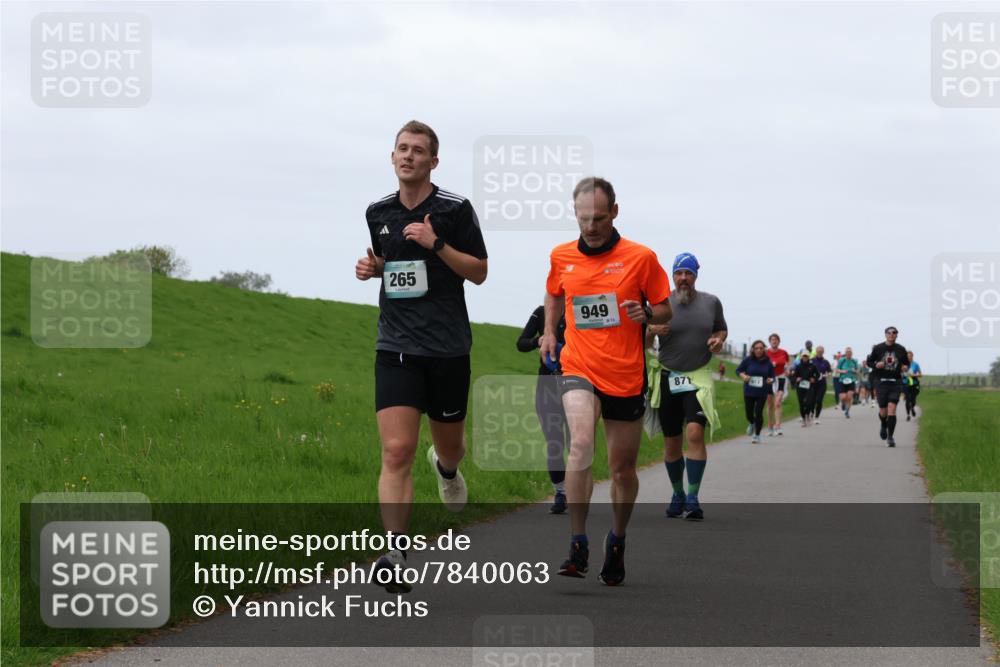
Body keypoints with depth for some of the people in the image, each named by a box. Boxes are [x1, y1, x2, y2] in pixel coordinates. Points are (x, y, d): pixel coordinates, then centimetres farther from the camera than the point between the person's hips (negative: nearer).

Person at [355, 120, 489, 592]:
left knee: (449, 444, 14)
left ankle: (445, 467, 53)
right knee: (397, 451, -13)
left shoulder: (455, 209, -4)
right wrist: (371, 267, 3)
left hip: (447, 346, -1)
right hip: (396, 347, 1)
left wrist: (437, 244, -16)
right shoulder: (378, 213, 9)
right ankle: (396, 553, -18)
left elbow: (479, 272, -2)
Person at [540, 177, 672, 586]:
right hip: (579, 369, 0)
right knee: (581, 444, -26)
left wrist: (646, 314, -16)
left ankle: (617, 542, 34)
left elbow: (665, 310, 5)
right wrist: (549, 331, 11)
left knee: (622, 468, 9)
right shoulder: (561, 257, 5)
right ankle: (578, 545, -22)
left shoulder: (641, 258, -3)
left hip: (626, 376, 0)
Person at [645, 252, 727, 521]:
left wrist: (718, 340, -3)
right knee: (671, 443, 5)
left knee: (695, 433, -18)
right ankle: (677, 495, 24)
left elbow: (722, 329, 20)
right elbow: (643, 342, 7)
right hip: (668, 378, 1)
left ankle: (692, 499, -17)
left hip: (699, 378, -1)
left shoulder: (711, 302, 5)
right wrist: (652, 331, -15)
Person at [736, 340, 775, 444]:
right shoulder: (748, 360, -4)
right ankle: (752, 424, 41)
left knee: (758, 413, -4)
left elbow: (772, 376, 6)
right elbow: (738, 370, 5)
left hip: (762, 393, -1)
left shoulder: (768, 362, -3)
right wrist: (743, 376, -15)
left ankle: (757, 435, 15)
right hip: (749, 392, 1)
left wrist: (771, 380, -17)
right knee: (749, 414, 3)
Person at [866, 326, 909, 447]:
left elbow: (906, 363, 18)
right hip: (881, 382, 0)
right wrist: (876, 365, -13)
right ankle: (884, 426, 38)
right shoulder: (878, 348, 1)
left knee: (892, 409, -13)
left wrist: (905, 367, -5)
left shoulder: (901, 350, 4)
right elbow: (869, 362, 8)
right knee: (883, 411, 3)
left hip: (895, 382, 0)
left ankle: (890, 436, -7)